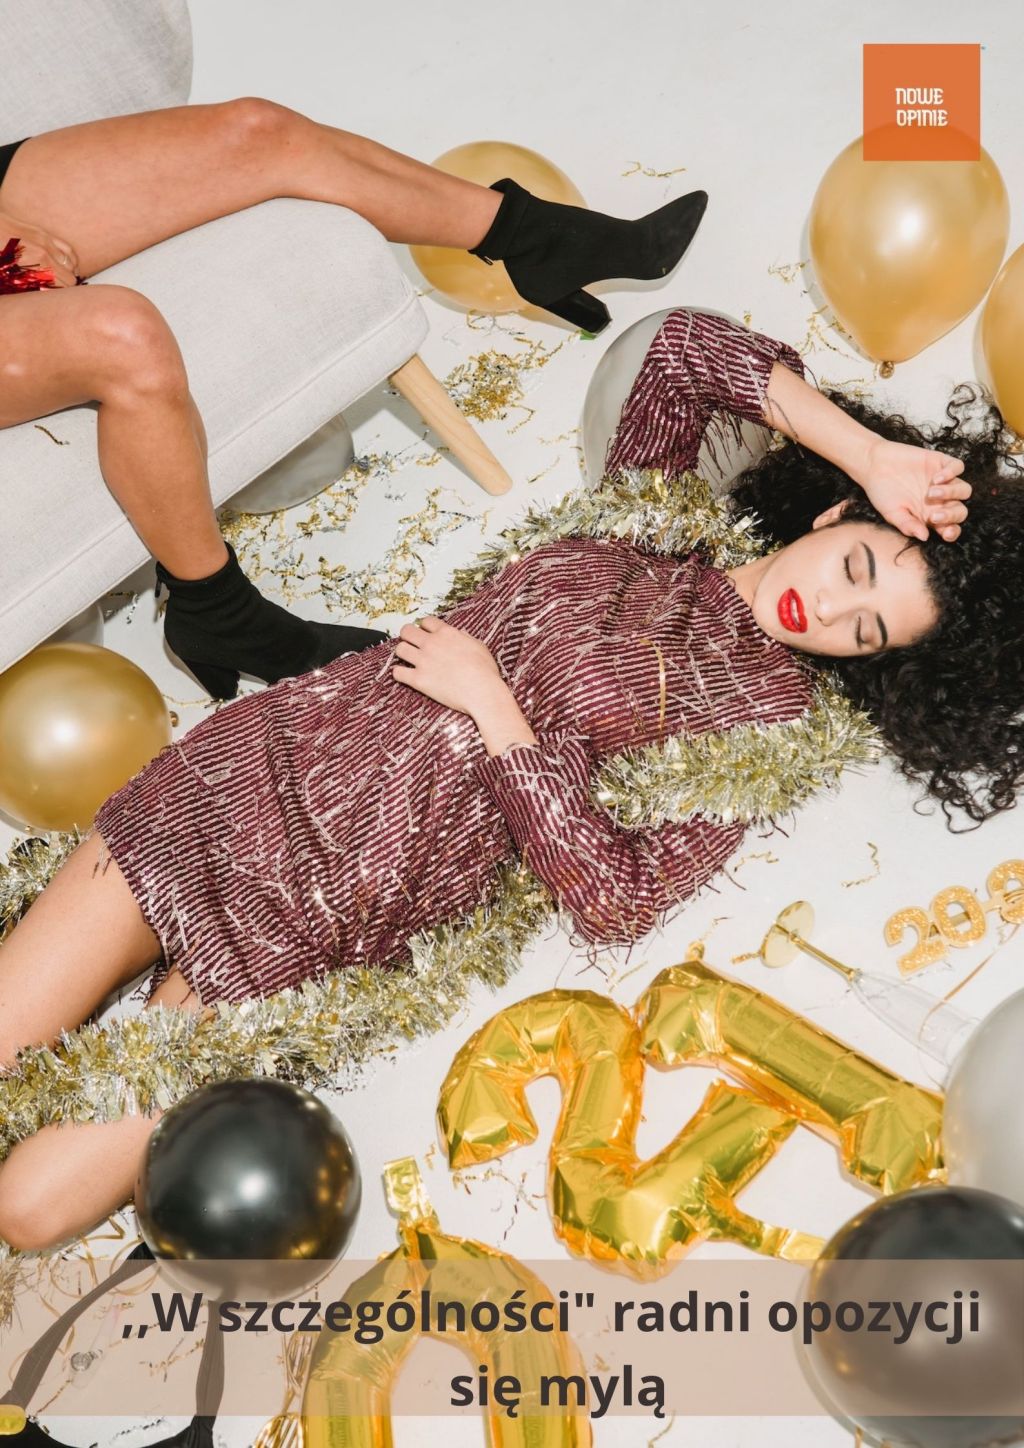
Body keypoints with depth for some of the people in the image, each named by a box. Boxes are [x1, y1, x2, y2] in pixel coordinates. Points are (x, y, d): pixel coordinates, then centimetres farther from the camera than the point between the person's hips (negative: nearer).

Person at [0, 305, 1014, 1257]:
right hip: (262, 759, 4)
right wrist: (868, 454, -6)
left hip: (323, 919, -3)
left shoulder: (767, 706, -4)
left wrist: (489, 701, -14)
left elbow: (616, 901, -14)